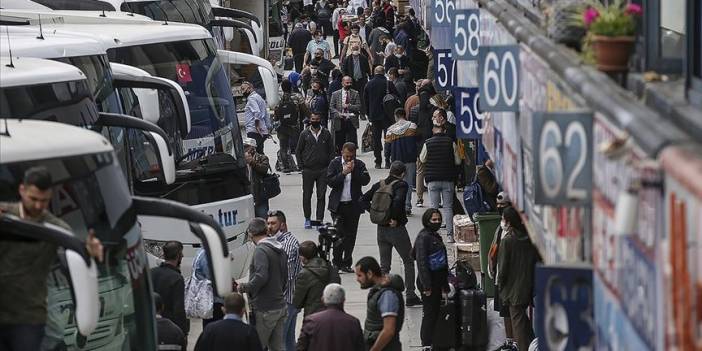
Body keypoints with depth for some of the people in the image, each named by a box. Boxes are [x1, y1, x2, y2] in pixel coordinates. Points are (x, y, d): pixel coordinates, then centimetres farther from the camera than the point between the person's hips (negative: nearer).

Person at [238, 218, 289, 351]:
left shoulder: (261, 250, -16)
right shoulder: (280, 250, 12)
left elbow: (261, 277, -27)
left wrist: (245, 287, -14)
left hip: (265, 310, -8)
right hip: (281, 307, 8)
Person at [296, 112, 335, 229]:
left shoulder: (326, 134, 5)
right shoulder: (304, 134, 4)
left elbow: (331, 151, 8)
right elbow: (298, 151, 8)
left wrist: (329, 166, -1)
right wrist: (301, 166, 0)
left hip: (323, 170, 0)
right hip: (308, 170, 0)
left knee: (321, 196, -1)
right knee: (307, 195, 5)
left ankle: (320, 219, 4)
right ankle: (307, 219, 17)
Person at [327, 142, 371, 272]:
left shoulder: (359, 164, 3)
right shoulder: (335, 164, 1)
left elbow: (366, 181, -8)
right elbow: (330, 182, -9)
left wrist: (354, 170, -17)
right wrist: (343, 173, -18)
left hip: (353, 205, 2)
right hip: (338, 205, -2)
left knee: (350, 236, 5)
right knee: (339, 234, -6)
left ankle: (347, 263, 13)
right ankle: (337, 262, 2)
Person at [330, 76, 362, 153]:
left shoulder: (355, 94, 8)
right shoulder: (335, 94, 8)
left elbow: (358, 107, 2)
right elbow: (331, 107, 5)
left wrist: (349, 106, -13)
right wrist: (338, 113, -13)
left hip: (351, 121, 0)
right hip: (339, 122, 0)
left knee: (351, 143, -4)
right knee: (339, 144, 3)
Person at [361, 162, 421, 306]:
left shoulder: (379, 184, 5)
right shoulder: (402, 185, -12)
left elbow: (364, 199, 4)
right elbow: (398, 201, -30)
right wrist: (395, 218, -18)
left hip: (381, 229, 5)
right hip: (397, 229, -5)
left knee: (384, 265, 12)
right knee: (409, 262, 9)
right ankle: (410, 295, 7)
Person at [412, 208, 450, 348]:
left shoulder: (436, 236, 14)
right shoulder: (423, 237, -14)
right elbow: (421, 262, -20)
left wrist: (445, 284, 23)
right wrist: (426, 285, -23)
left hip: (437, 280, 9)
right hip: (428, 280, -9)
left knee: (435, 313, 13)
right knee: (429, 314, -5)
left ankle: (428, 342, 21)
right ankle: (427, 344, 0)